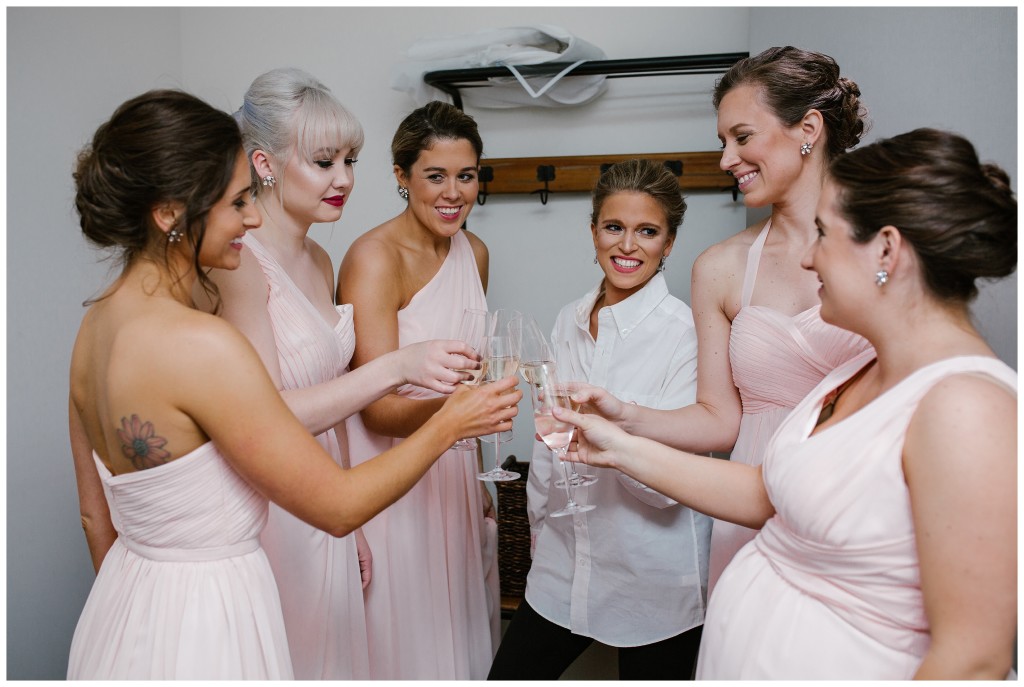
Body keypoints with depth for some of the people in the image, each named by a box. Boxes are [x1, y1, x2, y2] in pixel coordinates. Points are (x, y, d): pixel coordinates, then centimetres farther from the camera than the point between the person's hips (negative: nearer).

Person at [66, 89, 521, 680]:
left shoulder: (96, 324, -2)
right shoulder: (202, 344, -28)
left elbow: (97, 515, 8)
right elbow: (338, 507, -22)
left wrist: (131, 606, 21)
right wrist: (448, 425, -11)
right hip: (206, 628, -8)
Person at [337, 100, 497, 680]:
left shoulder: (474, 252, 3)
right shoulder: (373, 257, -18)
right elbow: (377, 408, -23)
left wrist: (477, 478, 14)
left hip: (451, 470, 6)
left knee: (460, 632, 19)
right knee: (403, 640, 9)